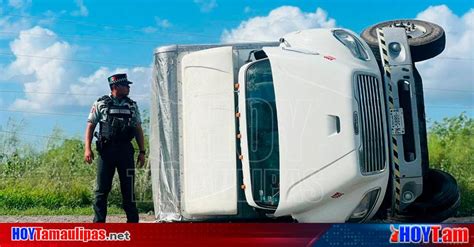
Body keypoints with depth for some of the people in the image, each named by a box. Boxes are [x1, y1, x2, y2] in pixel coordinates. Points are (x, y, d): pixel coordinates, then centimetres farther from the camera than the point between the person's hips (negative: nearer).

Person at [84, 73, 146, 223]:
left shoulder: (132, 106, 14)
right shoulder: (100, 104, 6)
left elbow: (138, 130, 14)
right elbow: (90, 126, 3)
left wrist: (142, 151, 6)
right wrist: (87, 148, -9)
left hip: (125, 150, 2)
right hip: (106, 149, -2)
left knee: (128, 188, 3)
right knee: (102, 188, 0)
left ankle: (133, 221, 7)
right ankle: (98, 222, 5)